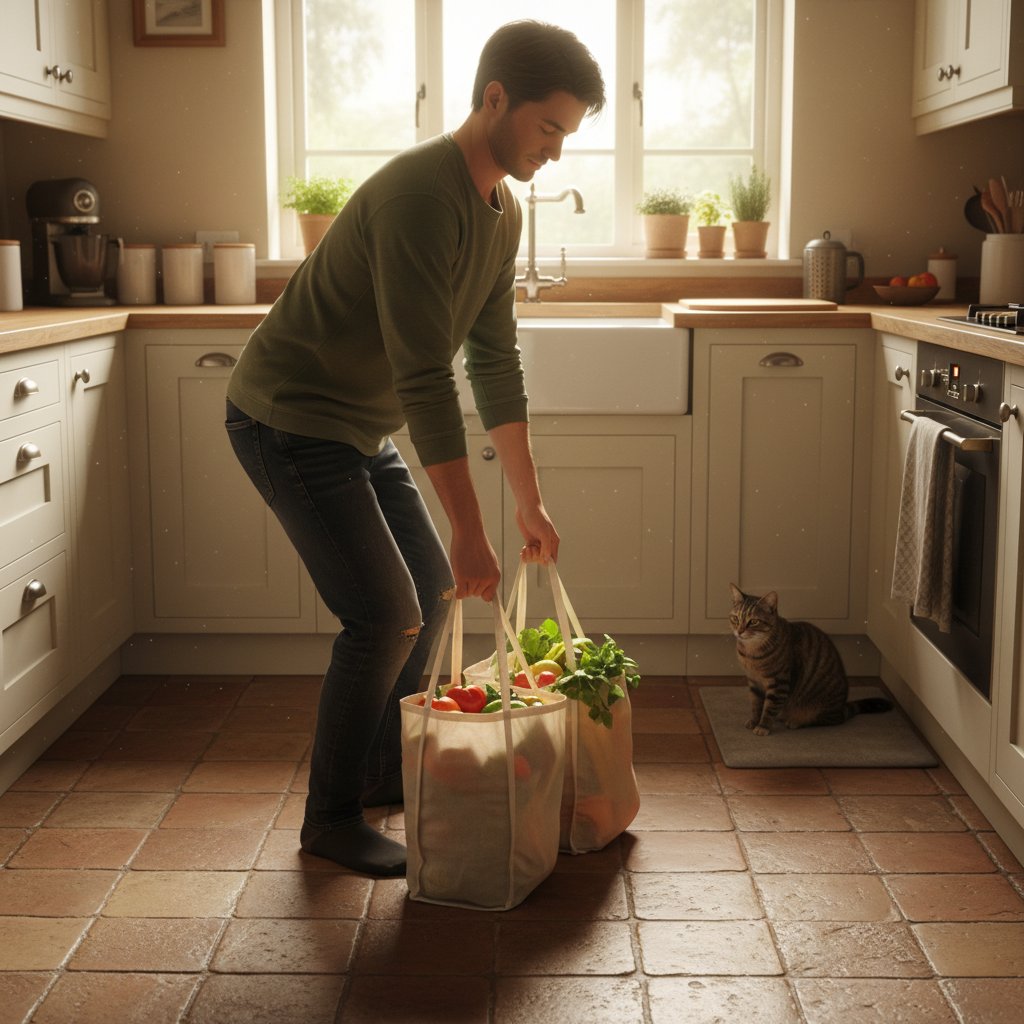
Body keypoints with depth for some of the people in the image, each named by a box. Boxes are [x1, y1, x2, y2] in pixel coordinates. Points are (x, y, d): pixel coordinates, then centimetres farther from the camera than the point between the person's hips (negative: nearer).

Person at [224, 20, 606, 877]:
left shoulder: (504, 211, 4)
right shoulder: (420, 196, -26)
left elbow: (495, 363, 8)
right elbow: (425, 378, -30)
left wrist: (530, 503, 8)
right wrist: (471, 532, -29)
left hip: (359, 427, 10)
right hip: (288, 418, -10)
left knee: (433, 592, 13)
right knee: (386, 617, -11)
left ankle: (383, 773, 30)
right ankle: (331, 818, 6)